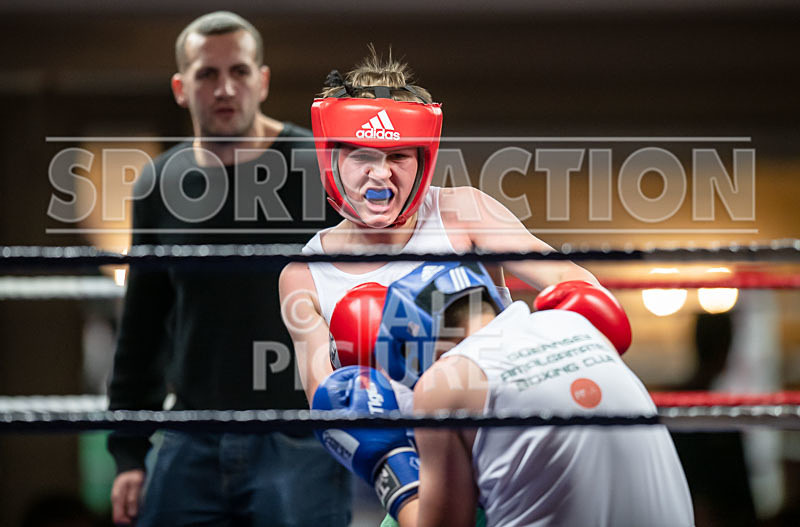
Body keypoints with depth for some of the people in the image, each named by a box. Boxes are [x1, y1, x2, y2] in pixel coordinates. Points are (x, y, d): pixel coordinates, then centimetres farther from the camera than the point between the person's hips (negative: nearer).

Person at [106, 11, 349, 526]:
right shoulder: (159, 185, 8)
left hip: (300, 446, -4)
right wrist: (128, 453, 12)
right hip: (192, 448, 4)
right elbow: (142, 331, 15)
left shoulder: (322, 171, -4)